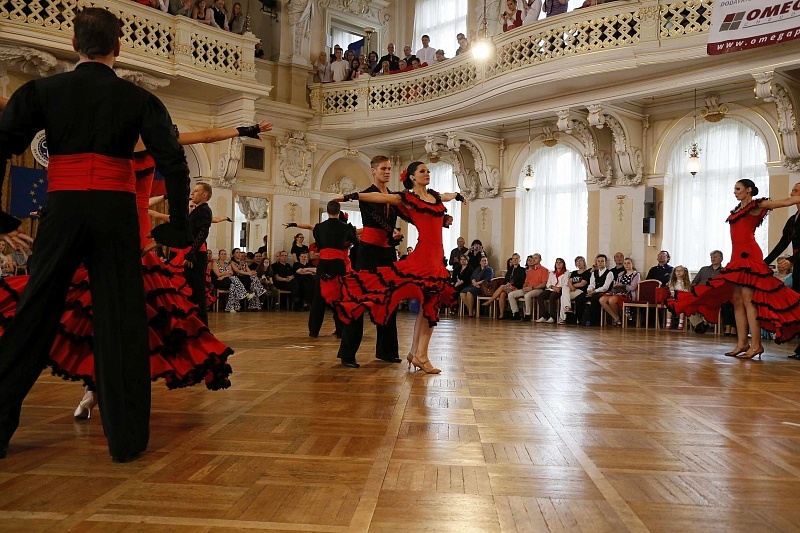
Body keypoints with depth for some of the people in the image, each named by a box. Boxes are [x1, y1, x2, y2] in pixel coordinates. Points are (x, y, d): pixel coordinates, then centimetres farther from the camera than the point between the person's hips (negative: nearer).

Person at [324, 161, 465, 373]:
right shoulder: (408, 198, -1)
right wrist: (354, 196, -21)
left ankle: (416, 352, 14)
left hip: (436, 255, 7)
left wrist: (458, 195, 62)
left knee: (430, 304, 8)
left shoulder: (435, 196, 18)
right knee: (429, 303, -9)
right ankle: (420, 355, 0)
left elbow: (448, 195, 41)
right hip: (423, 254, -7)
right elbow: (381, 197, -11)